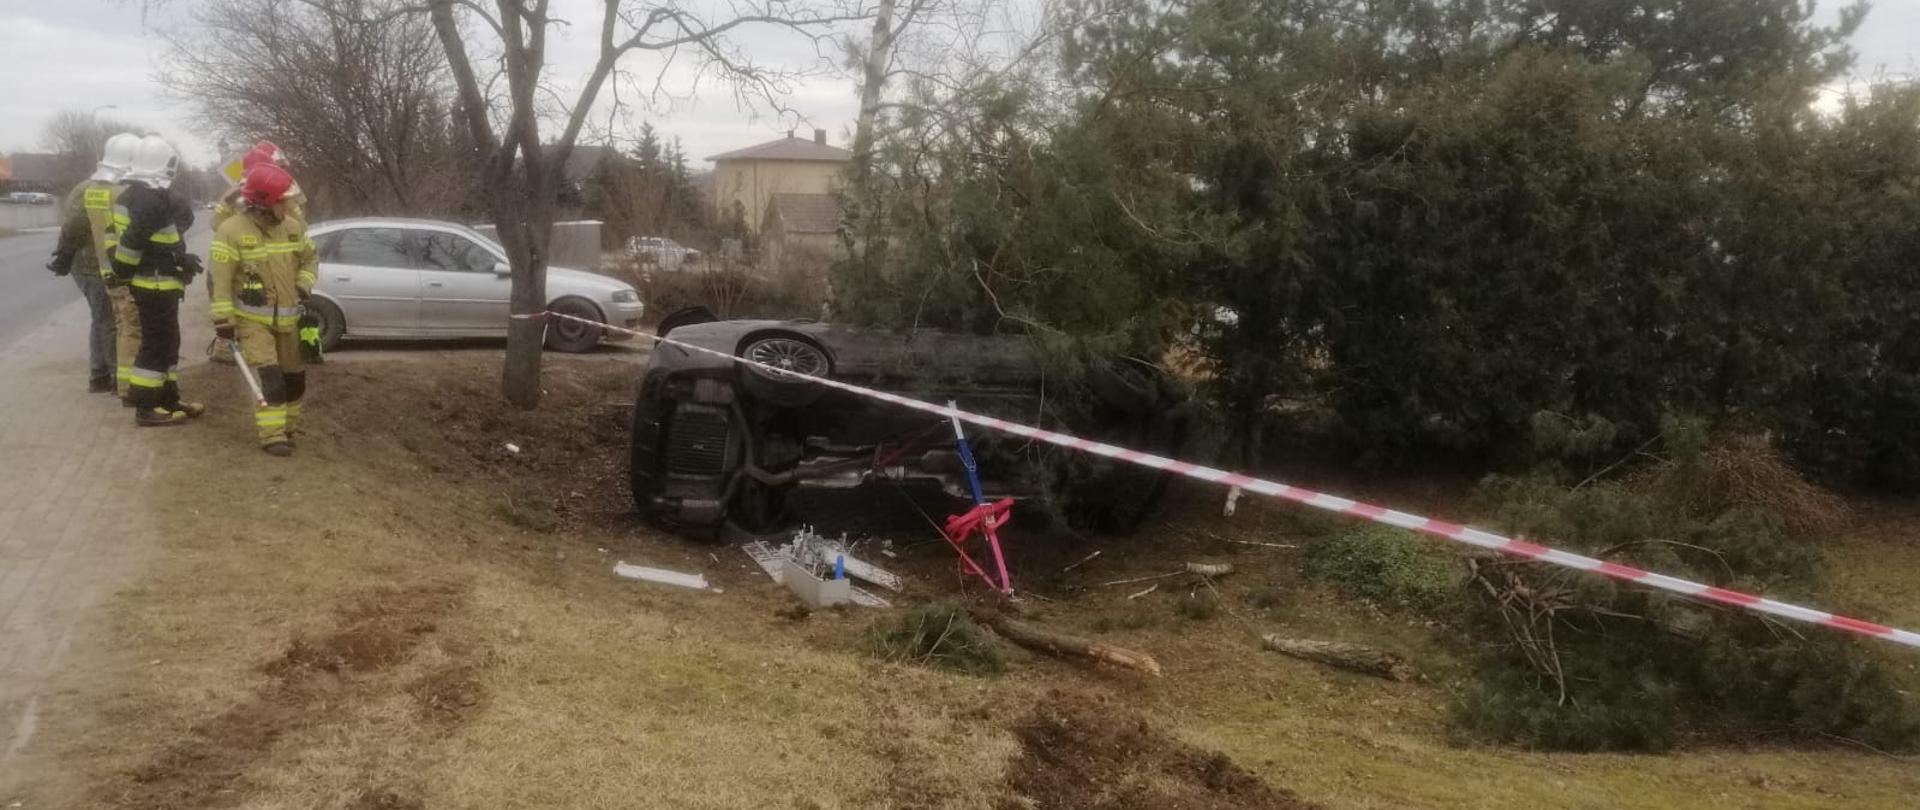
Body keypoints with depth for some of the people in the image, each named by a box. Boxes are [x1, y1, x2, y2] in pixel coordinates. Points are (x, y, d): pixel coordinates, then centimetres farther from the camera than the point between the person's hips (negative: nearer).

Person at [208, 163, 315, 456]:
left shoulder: (293, 226, 1)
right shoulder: (232, 230, -17)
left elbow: (310, 258, 18)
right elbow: (219, 278, -15)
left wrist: (303, 286, 1)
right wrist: (223, 319, -17)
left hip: (287, 318, 6)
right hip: (252, 319, -6)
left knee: (294, 375, 12)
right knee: (268, 376, -17)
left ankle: (288, 426, 31)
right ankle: (272, 435, -14)